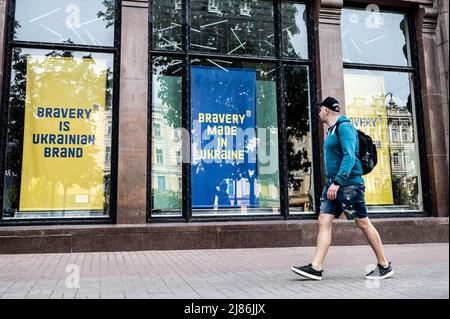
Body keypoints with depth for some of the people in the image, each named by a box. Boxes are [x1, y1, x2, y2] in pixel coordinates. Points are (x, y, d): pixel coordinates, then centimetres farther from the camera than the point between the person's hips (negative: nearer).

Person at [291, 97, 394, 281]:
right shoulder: (332, 130, 18)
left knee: (363, 223, 0)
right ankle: (316, 268, -2)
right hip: (333, 184, 9)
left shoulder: (344, 126, -10)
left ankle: (384, 266, 15)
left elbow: (349, 156, -21)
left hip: (348, 183, -9)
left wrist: (337, 182, -27)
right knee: (324, 222, 0)